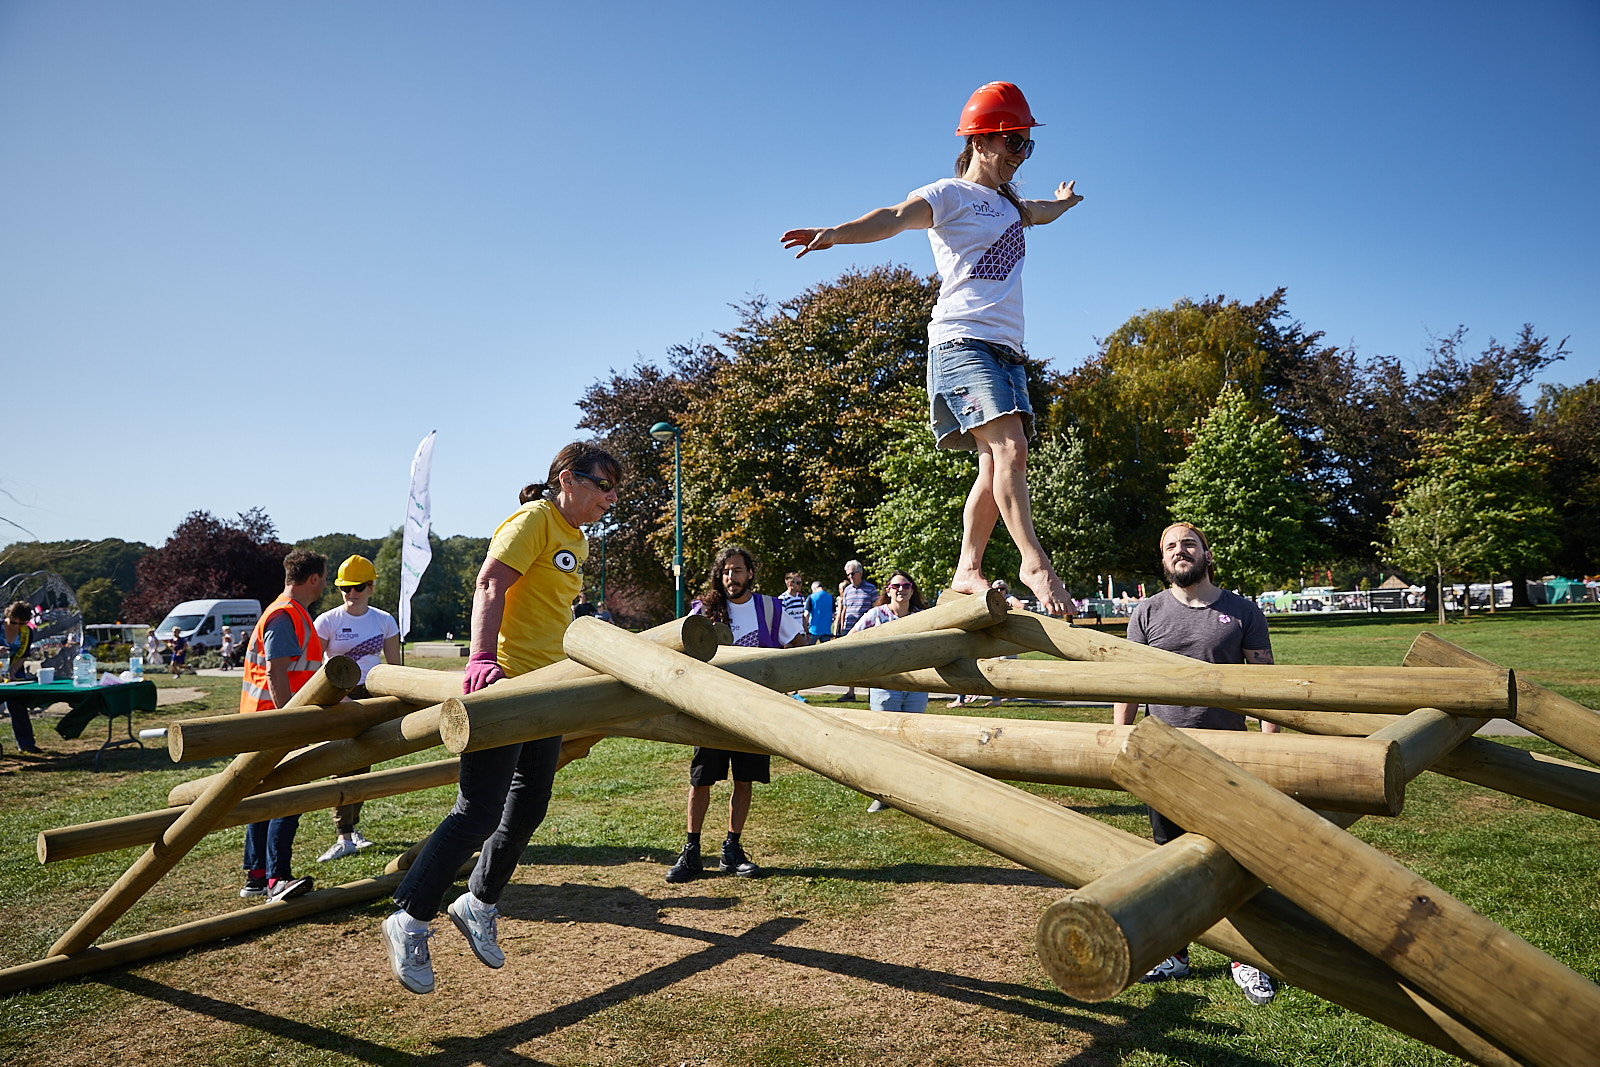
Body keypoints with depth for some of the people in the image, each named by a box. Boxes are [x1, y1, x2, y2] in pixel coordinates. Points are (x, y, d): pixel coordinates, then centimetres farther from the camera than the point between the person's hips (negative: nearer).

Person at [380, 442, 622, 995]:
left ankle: (478, 905, 32)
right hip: (505, 681, -9)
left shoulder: (577, 540, 18)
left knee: (528, 809, 15)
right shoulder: (534, 520, -10)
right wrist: (483, 656, -35)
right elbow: (490, 585, -22)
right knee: (479, 813, -8)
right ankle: (410, 921, 7)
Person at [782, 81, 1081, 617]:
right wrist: (836, 232, -37)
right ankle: (1035, 562, -16)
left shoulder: (1007, 202, 26)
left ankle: (967, 570, 6)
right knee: (1009, 448, -21)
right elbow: (895, 217, -19)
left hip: (1007, 349, 8)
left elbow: (1038, 213, 51)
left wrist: (1062, 202, 71)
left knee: (996, 463, 1)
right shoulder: (950, 195, 0)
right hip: (963, 340, -8)